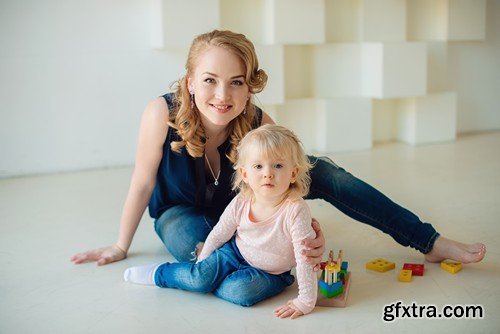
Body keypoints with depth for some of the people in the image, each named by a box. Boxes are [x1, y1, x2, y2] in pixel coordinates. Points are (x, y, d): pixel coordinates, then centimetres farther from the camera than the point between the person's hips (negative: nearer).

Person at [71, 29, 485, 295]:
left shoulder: (259, 123, -25)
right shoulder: (163, 113, -32)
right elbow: (142, 183, -20)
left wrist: (309, 226, -41)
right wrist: (120, 249, -8)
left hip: (238, 205, 3)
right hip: (182, 212, -2)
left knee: (321, 169, -19)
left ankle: (432, 243, -9)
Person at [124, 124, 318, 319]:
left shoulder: (295, 210, -30)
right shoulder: (240, 203, -17)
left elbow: (306, 258, -28)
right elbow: (218, 235, 0)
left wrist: (305, 302, -28)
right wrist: (201, 264, 8)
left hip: (269, 272, -2)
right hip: (235, 252, 3)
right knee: (200, 276, -19)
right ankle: (159, 273, 7)